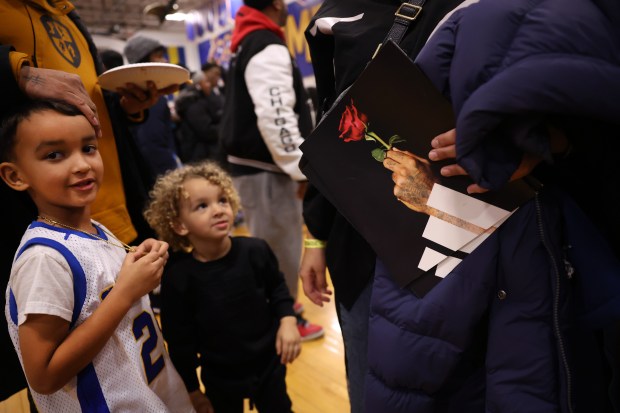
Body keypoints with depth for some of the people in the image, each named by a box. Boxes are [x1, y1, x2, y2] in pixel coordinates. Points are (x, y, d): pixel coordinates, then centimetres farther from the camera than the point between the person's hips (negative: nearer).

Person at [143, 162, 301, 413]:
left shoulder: (255, 251, -19)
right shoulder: (178, 278, -22)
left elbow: (276, 287, 2)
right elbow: (179, 341, -10)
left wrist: (287, 319, -13)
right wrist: (191, 388, -1)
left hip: (269, 364, 2)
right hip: (220, 378, -1)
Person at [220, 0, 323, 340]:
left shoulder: (247, 46, 17)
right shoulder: (269, 49, -14)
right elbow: (276, 118, -25)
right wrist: (301, 168, -17)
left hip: (250, 164, 10)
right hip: (265, 169, -10)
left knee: (270, 246, 21)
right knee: (281, 249, 1)